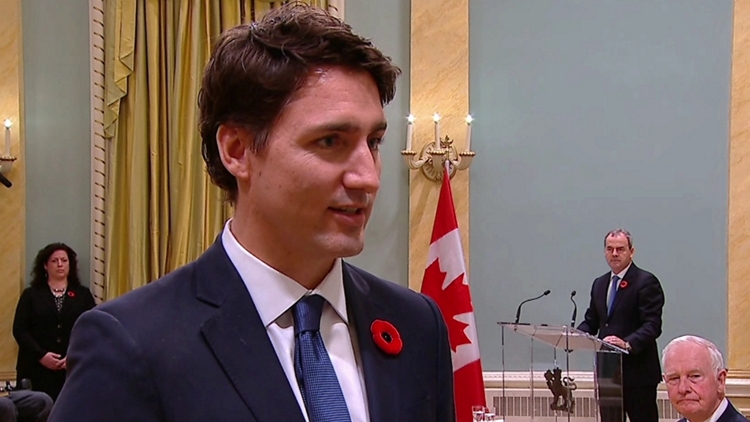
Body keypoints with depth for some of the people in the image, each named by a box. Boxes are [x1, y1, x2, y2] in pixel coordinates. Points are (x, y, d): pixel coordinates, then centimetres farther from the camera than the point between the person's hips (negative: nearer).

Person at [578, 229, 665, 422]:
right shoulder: (599, 284, 15)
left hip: (637, 371, -7)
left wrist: (627, 343, -33)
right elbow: (591, 321, 17)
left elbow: (652, 325, -17)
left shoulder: (646, 282, -8)